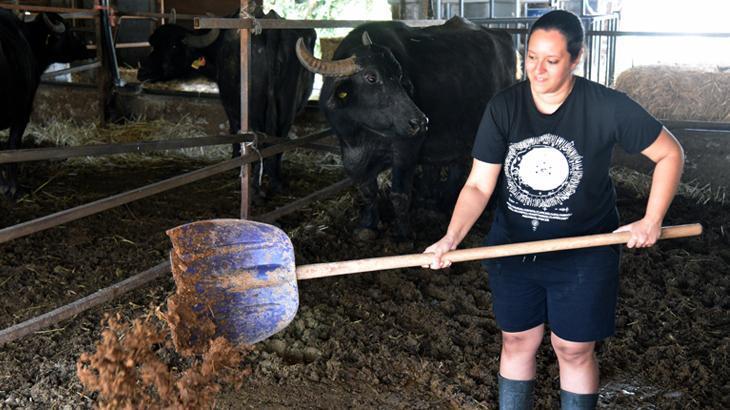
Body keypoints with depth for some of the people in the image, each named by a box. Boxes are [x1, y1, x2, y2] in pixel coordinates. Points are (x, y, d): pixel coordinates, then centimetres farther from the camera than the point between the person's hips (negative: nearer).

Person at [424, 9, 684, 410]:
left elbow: (670, 153, -5)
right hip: (512, 248, 2)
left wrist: (651, 221, -8)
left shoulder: (608, 107, -17)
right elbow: (478, 185, -13)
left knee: (574, 350, 9)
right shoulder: (503, 107, -12)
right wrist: (452, 238, -29)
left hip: (584, 253, -2)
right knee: (517, 342, 14)